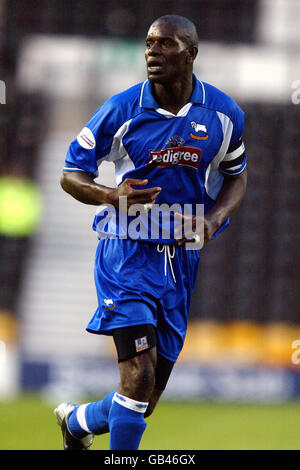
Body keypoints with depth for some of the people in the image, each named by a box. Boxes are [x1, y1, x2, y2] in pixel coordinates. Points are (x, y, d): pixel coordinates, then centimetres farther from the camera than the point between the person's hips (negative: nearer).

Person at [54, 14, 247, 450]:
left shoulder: (225, 114, 0)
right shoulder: (121, 111, -8)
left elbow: (236, 176, 15)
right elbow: (72, 174, 0)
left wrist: (213, 219, -6)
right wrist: (112, 195, -22)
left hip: (184, 261, 4)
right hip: (128, 253, -4)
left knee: (147, 399, 8)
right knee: (139, 377, -21)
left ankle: (78, 420, 38)